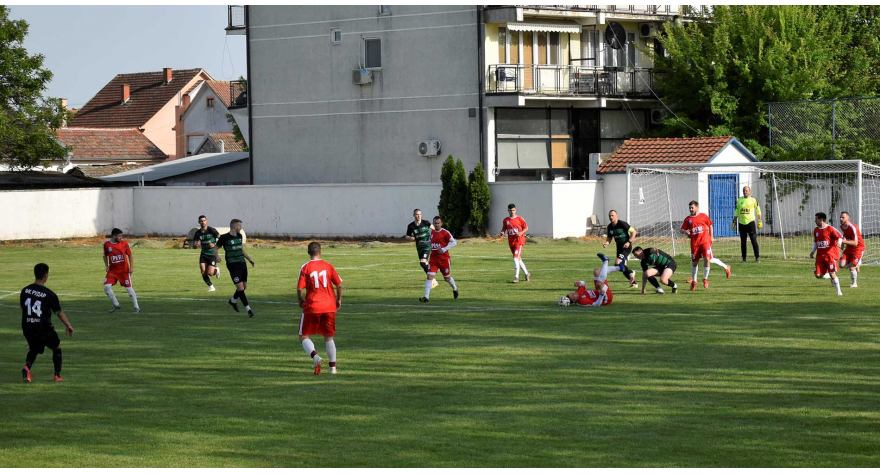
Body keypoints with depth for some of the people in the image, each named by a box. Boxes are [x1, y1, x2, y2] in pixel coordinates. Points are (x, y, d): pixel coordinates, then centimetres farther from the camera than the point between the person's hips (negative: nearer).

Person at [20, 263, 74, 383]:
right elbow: (59, 312, -3)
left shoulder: (25, 291, -2)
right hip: (44, 328, -4)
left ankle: (27, 367, -6)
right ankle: (57, 375, 18)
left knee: (33, 349, 24)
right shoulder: (49, 294, -14)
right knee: (57, 347, 20)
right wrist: (68, 325, 13)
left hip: (27, 328, 4)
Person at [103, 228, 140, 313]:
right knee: (106, 286, -11)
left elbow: (129, 255, 4)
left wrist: (131, 267, -5)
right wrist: (106, 266, 0)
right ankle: (116, 305, 7)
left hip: (124, 270, -2)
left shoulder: (124, 243, -4)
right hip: (112, 270, 2)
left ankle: (136, 307, 7)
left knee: (128, 287, -2)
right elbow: (105, 256, 14)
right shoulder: (107, 244, -1)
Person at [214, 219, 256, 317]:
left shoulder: (239, 236, 11)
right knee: (240, 288, -12)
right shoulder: (224, 237, -8)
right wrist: (217, 256, -21)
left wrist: (250, 259, 20)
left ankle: (233, 301, 40)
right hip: (233, 265, -7)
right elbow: (215, 248, -1)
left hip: (242, 264, 7)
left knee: (244, 287, 13)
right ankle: (248, 309, -9)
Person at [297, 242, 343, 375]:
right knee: (329, 337, 18)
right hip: (329, 307, 3)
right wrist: (339, 300, 18)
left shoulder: (305, 268, -5)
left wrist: (300, 301, 9)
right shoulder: (328, 266, 3)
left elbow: (300, 288, -10)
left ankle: (315, 355, -22)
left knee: (304, 337, 6)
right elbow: (339, 284, 3)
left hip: (312, 307, -3)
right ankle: (333, 366, 14)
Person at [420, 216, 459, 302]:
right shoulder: (432, 232, 8)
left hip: (444, 259, -4)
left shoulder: (445, 233, -10)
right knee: (429, 276, -13)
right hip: (433, 259, 4)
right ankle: (426, 297, -17)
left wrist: (444, 249, -21)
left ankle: (455, 289, 43)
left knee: (447, 278, 12)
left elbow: (454, 242, -14)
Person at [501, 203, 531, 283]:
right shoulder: (506, 220, 6)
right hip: (511, 242, 5)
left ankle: (516, 278, -16)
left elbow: (526, 228, 4)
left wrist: (521, 233, -14)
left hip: (519, 241, -5)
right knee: (518, 259, 14)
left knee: (516, 258, -17)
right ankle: (527, 274, 33)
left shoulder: (519, 219, -4)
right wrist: (502, 232, -12)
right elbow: (503, 229, 12)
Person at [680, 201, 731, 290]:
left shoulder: (703, 216, 3)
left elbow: (710, 225, 14)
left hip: (705, 241, -2)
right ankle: (693, 281, 24)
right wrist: (685, 232, -18)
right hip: (694, 243, 2)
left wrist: (711, 236, 10)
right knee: (694, 262, 7)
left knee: (707, 259, -15)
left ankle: (705, 279, 2)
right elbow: (682, 230, 6)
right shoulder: (687, 219, 5)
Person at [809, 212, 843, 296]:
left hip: (830, 254, -6)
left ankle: (839, 292, 1)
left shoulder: (830, 229, -9)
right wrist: (813, 251, 12)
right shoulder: (816, 230, 12)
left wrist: (839, 243, -29)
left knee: (832, 274, -11)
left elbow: (840, 237, -8)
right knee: (818, 275, -4)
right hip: (820, 255, 6)